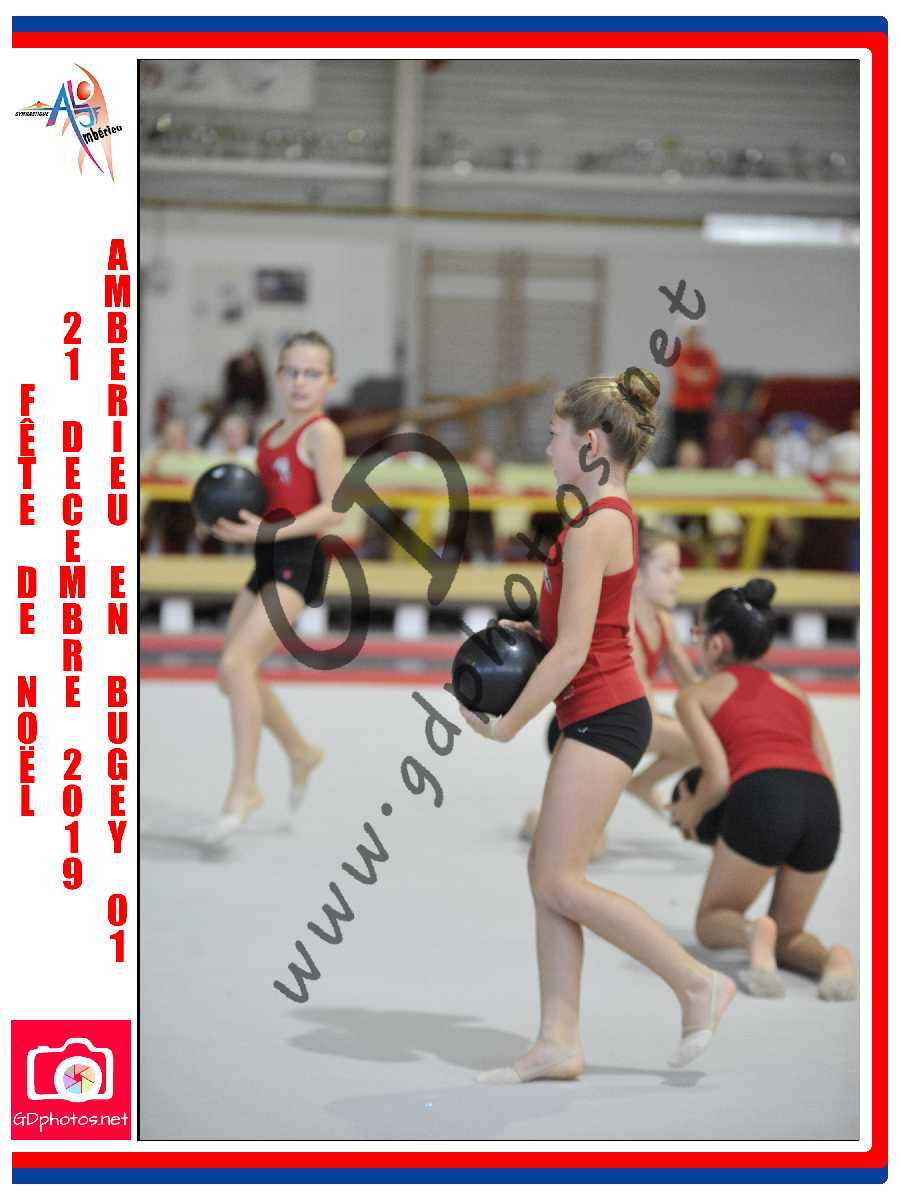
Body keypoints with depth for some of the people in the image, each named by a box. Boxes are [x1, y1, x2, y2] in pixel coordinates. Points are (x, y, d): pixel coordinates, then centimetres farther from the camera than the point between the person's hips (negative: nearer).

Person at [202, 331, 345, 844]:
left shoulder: (322, 433, -8)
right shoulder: (271, 435, 16)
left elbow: (334, 510, -15)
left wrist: (266, 532, -23)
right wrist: (236, 521, 3)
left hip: (297, 560, -9)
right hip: (267, 562, 9)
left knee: (236, 663, -21)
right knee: (238, 676, 12)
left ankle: (244, 787, -17)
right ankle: (301, 751, 33)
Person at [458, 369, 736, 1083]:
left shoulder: (594, 526, -17)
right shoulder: (615, 515, 14)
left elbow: (570, 653, -20)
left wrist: (505, 725, -11)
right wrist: (532, 630, 8)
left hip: (601, 715, -10)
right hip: (602, 714, 10)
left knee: (560, 883, -7)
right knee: (549, 877, 8)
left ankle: (699, 985, -1)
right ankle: (559, 1042, 8)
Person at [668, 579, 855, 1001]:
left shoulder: (696, 695, 15)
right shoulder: (793, 690, 29)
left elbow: (718, 778, 1)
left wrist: (690, 811, 22)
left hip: (759, 797, -4)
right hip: (823, 805, 4)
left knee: (711, 923, 19)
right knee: (787, 935, 24)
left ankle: (752, 933, -16)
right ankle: (831, 959, -11)